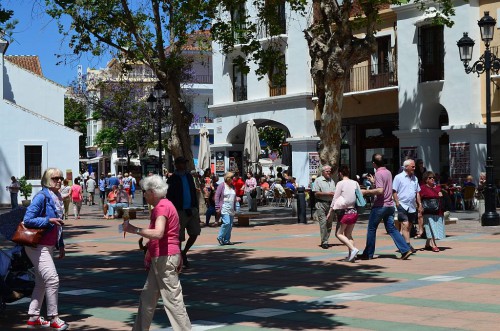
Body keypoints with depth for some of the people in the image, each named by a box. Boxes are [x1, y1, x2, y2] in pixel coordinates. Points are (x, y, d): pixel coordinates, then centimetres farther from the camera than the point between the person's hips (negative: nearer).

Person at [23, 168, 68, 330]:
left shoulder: (57, 198, 11)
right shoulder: (42, 197, -16)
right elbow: (27, 220, -21)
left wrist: (61, 245, 19)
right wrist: (49, 220, -24)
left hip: (48, 246, 9)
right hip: (37, 246, -9)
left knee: (41, 282, 12)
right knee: (52, 279, -12)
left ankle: (33, 317, 19)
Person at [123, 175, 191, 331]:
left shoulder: (162, 206, -16)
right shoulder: (162, 205, 17)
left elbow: (158, 233, -31)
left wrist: (133, 229, -30)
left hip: (165, 258, -11)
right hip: (160, 259, 11)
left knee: (172, 298, -6)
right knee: (147, 296, 14)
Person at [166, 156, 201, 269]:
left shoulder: (189, 176, 14)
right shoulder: (172, 180, -5)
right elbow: (169, 198, -7)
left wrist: (196, 208, 14)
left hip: (191, 210, 5)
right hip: (180, 212, -5)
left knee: (195, 233, -1)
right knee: (179, 237, 1)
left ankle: (184, 253, 19)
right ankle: (180, 259, 14)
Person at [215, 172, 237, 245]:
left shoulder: (233, 186, 15)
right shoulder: (222, 186, -4)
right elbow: (217, 197, -6)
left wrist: (236, 199, 6)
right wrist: (218, 207, -11)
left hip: (231, 209, 7)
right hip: (224, 208, -7)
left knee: (230, 225, 5)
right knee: (226, 223, -18)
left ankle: (226, 240, 13)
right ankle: (220, 237, -2)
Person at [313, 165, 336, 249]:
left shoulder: (332, 181, 19)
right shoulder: (318, 180, 0)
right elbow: (316, 193, -7)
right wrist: (327, 194, -12)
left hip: (331, 204, 6)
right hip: (321, 204, -6)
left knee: (329, 223, 5)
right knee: (323, 223, -12)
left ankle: (326, 241, 13)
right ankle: (324, 242, -12)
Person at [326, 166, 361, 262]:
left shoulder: (340, 183, -8)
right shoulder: (355, 183, 5)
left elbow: (335, 199, -6)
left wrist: (330, 212, 0)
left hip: (344, 212, -6)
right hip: (354, 211, 6)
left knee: (338, 233, 5)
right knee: (348, 234, 16)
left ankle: (353, 249, -12)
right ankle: (351, 255, 8)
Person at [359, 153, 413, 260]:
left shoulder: (378, 173, -13)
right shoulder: (388, 172, 13)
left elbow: (380, 190, -24)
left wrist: (366, 191, -17)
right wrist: (374, 182, 31)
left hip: (380, 206, -8)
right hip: (390, 205, 8)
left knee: (371, 229, 5)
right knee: (391, 229, 7)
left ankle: (368, 254, 11)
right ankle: (405, 250, -5)